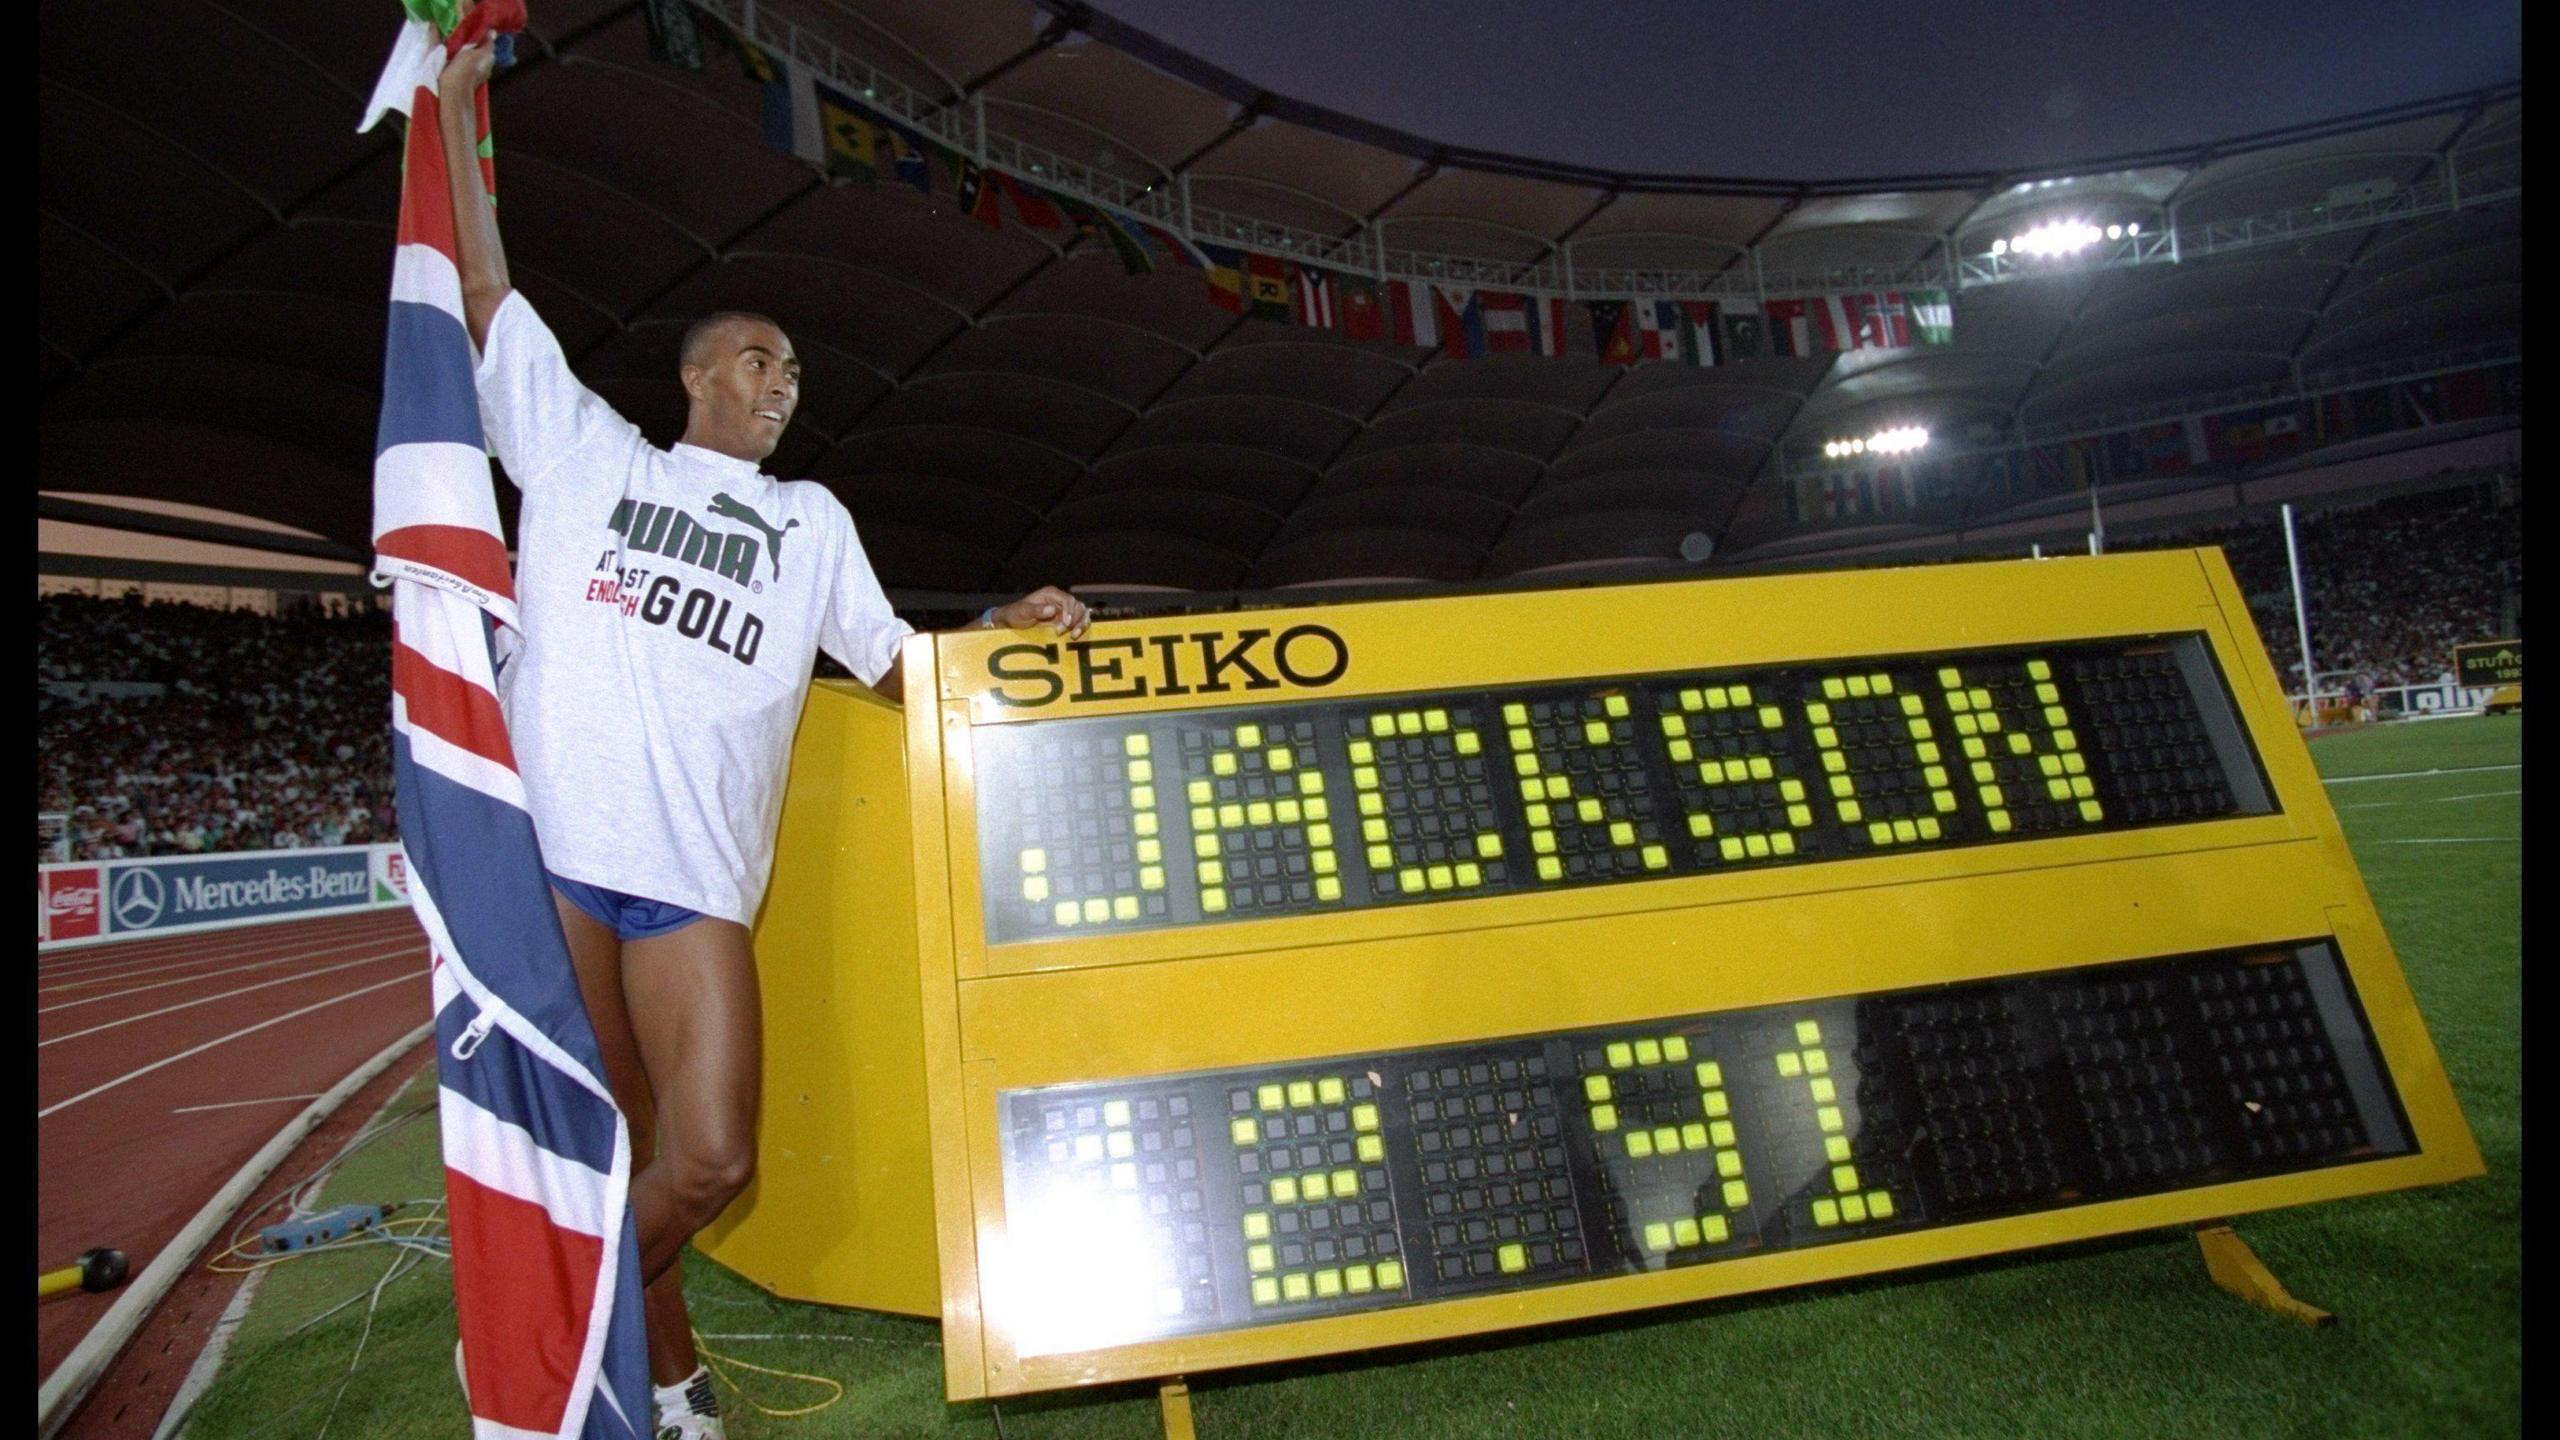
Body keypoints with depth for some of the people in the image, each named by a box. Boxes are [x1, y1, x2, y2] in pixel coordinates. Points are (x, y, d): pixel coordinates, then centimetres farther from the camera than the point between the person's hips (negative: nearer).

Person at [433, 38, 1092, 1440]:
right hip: (545, 847, -1)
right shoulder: (584, 452, 18)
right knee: (615, 1143, 3)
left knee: (709, 1163, -6)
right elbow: (487, 296, 17)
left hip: (695, 875, 1)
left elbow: (898, 664, 18)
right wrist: (457, 110, 20)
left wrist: (1008, 625, 3)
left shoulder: (811, 520, 22)